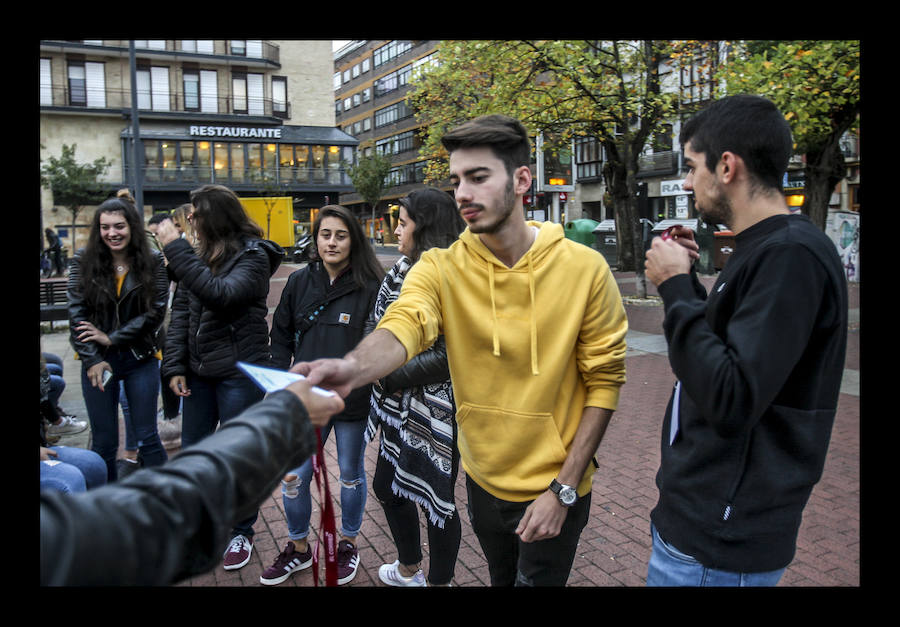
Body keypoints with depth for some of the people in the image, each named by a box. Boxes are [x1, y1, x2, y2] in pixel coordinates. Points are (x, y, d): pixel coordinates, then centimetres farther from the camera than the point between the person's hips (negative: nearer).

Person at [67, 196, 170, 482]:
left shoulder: (152, 262, -2)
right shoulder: (83, 261, 1)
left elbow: (155, 312, -8)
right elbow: (76, 314, -2)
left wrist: (112, 338, -12)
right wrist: (91, 359, -10)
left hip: (141, 360, -1)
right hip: (98, 362, 1)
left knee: (147, 439, 6)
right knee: (103, 443, 9)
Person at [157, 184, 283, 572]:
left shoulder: (253, 257, -11)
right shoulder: (198, 257, 7)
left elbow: (221, 294, -28)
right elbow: (181, 312, 7)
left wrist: (176, 250, -26)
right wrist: (174, 365, -1)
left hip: (239, 372, -6)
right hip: (199, 371, 6)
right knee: (191, 452, 15)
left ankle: (241, 532, 25)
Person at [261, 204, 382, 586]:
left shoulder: (370, 287, -10)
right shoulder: (299, 282, 2)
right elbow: (282, 336, 10)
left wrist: (375, 390, -13)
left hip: (354, 401, -3)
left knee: (351, 475, 15)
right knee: (292, 477, 8)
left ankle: (348, 543, 38)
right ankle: (298, 548, 32)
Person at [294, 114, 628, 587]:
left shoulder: (585, 269, -15)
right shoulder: (441, 269, -11)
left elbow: (604, 380, -11)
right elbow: (403, 325, -31)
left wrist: (564, 490, -14)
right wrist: (353, 367, -54)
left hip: (555, 489, -3)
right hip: (482, 480, 3)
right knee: (502, 578, 25)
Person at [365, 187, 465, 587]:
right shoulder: (401, 271, 6)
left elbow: (448, 357, -23)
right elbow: (376, 325, 13)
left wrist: (388, 375, -17)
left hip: (436, 412, -9)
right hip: (399, 406, 9)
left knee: (436, 498, 7)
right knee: (387, 486, 22)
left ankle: (439, 580, 32)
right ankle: (409, 570, 46)